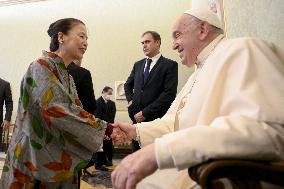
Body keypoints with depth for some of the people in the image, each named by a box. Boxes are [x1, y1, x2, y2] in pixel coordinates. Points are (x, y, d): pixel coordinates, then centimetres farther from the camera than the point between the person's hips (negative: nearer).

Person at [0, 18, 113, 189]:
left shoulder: (67, 77, 12)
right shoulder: (41, 67, -14)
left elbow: (75, 112, 7)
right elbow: (57, 111, -25)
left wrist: (105, 130, -8)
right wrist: (105, 129, -22)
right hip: (34, 162, -8)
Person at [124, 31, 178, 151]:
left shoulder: (170, 65, -2)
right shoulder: (138, 65, 17)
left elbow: (169, 94, -11)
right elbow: (128, 85, 30)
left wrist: (145, 112, -12)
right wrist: (130, 100, 9)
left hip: (156, 119, -5)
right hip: (137, 118, 5)